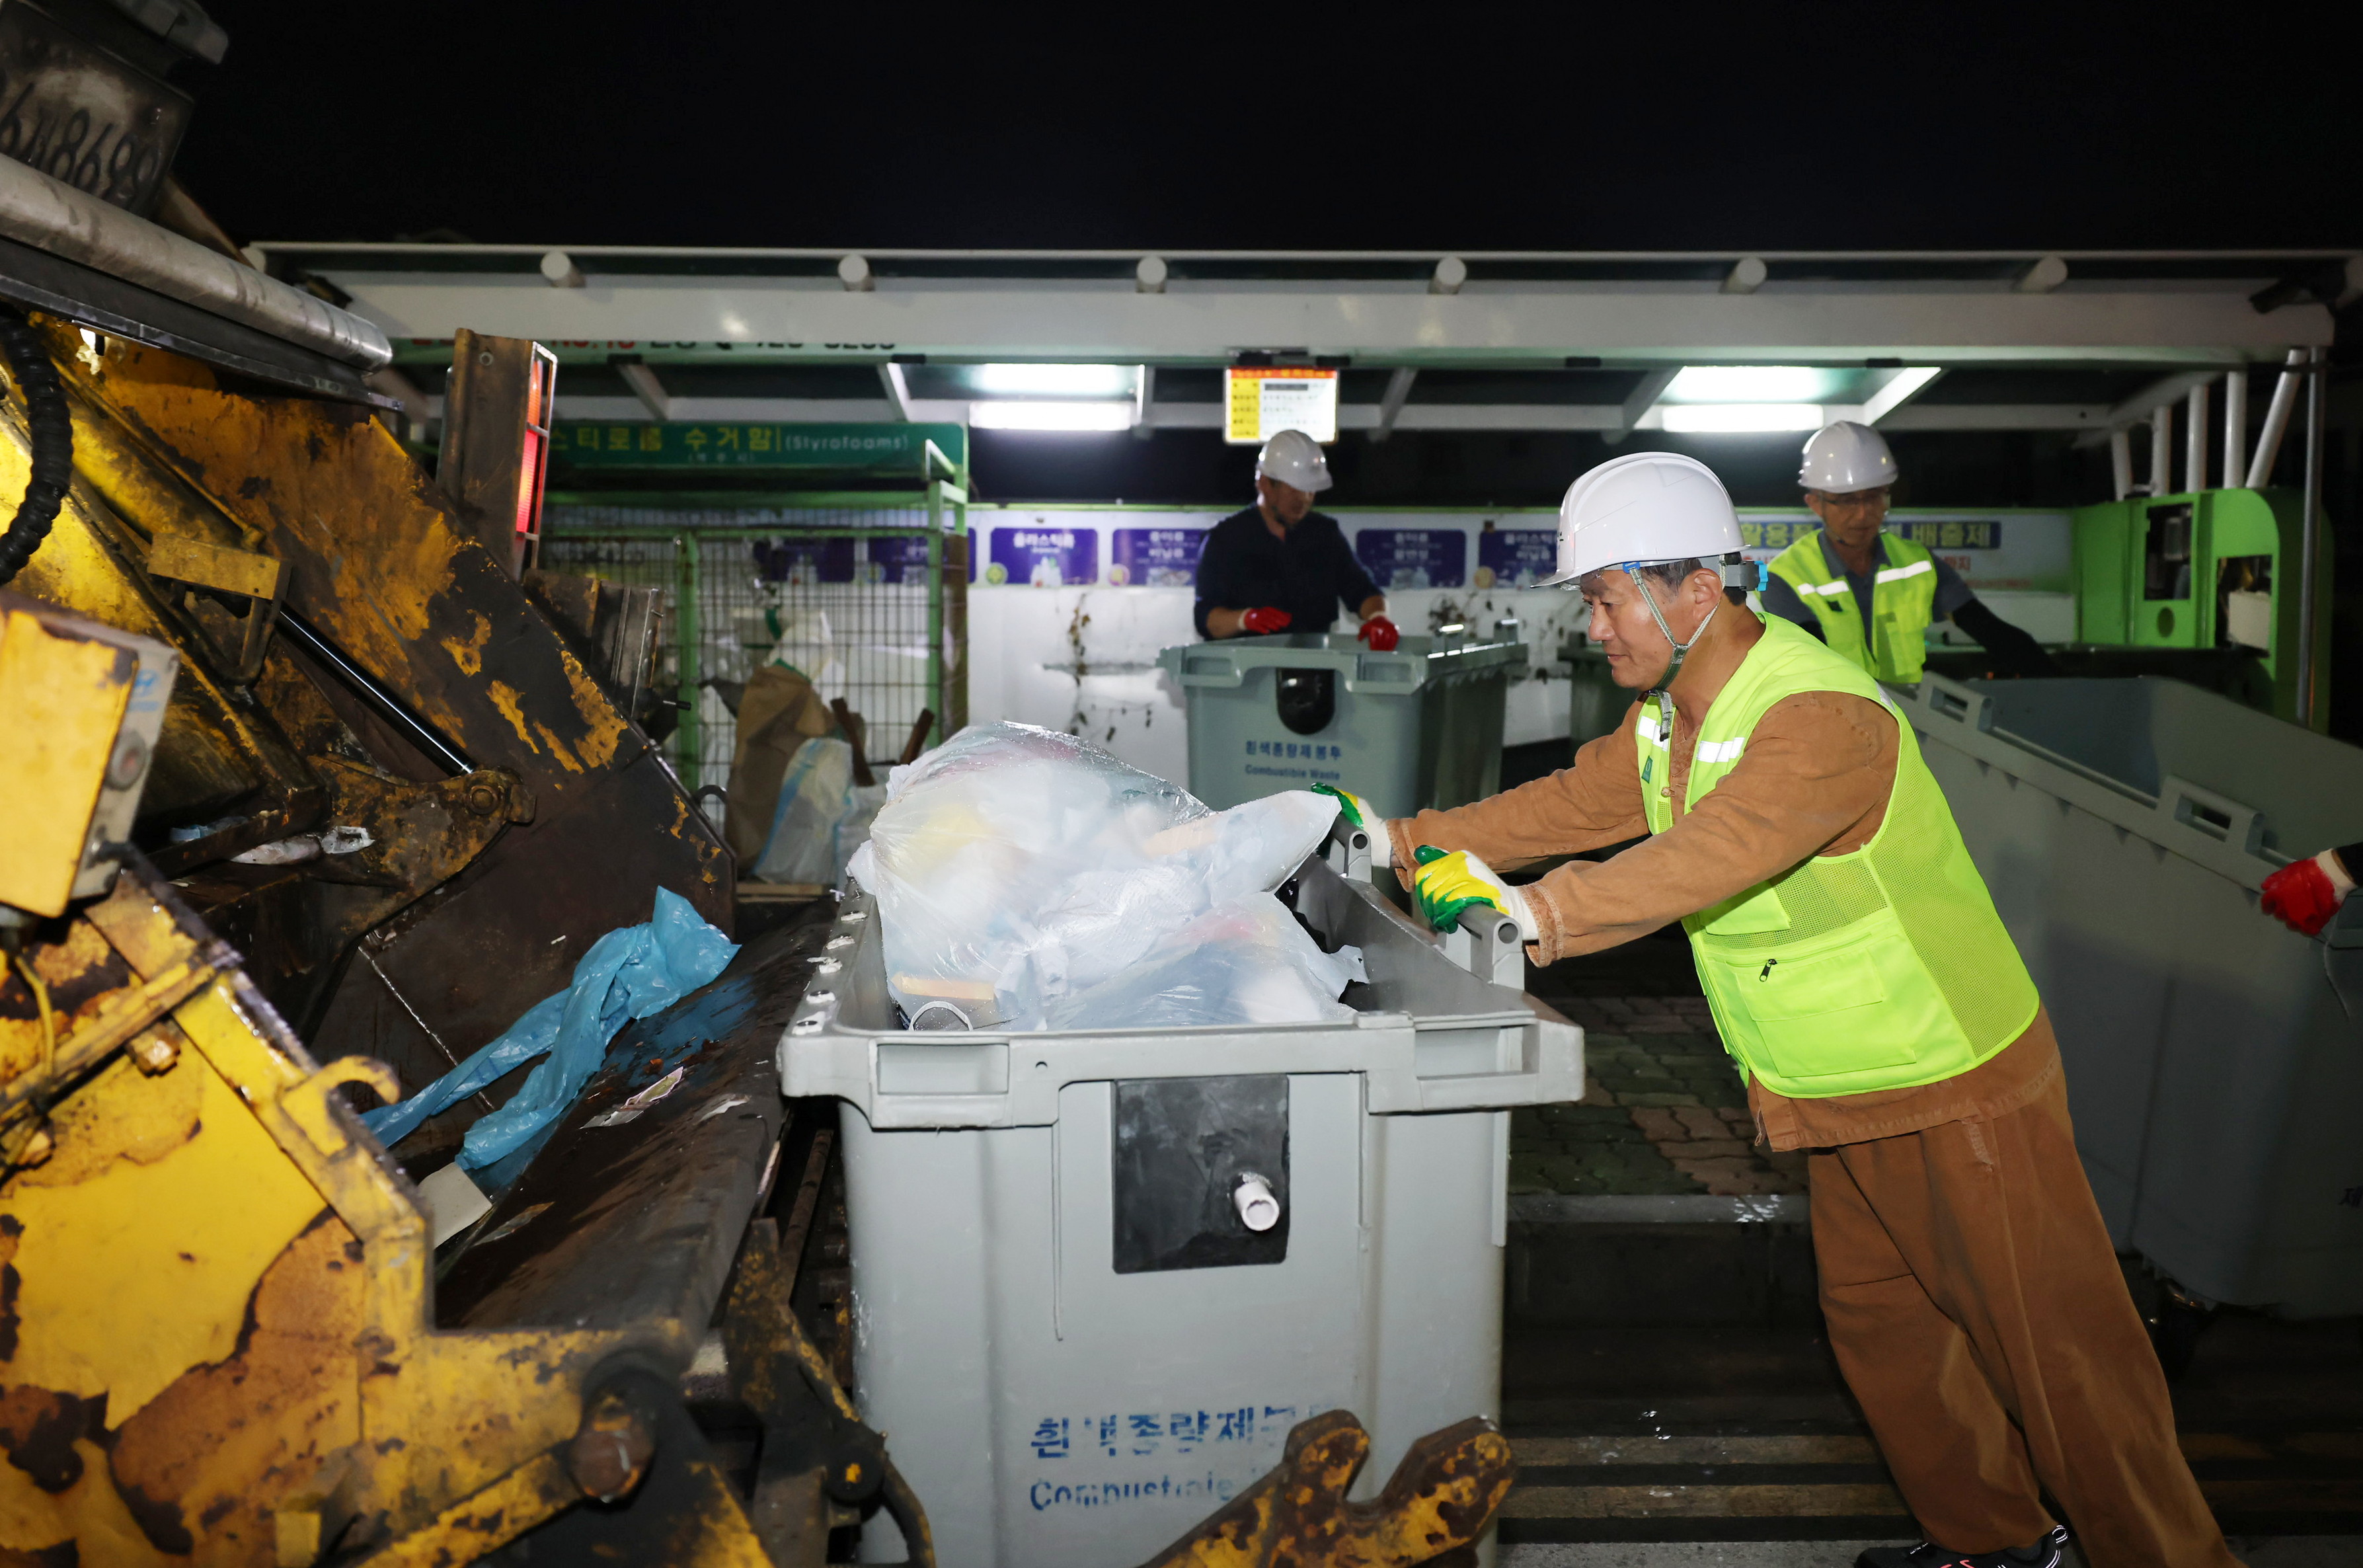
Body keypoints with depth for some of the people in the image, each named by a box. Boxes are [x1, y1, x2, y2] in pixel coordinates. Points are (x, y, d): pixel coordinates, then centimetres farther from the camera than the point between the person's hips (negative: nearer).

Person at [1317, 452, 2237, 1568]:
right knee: (1875, 1319, 21)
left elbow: (1705, 861, -42)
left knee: (2053, 1345, 4)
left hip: (1957, 1082, -9)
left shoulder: (1821, 718, -29)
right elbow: (1571, 806, 2)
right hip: (1848, 1093, 9)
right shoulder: (1669, 715, 2)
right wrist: (1407, 840, -5)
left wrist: (1529, 910, -53)